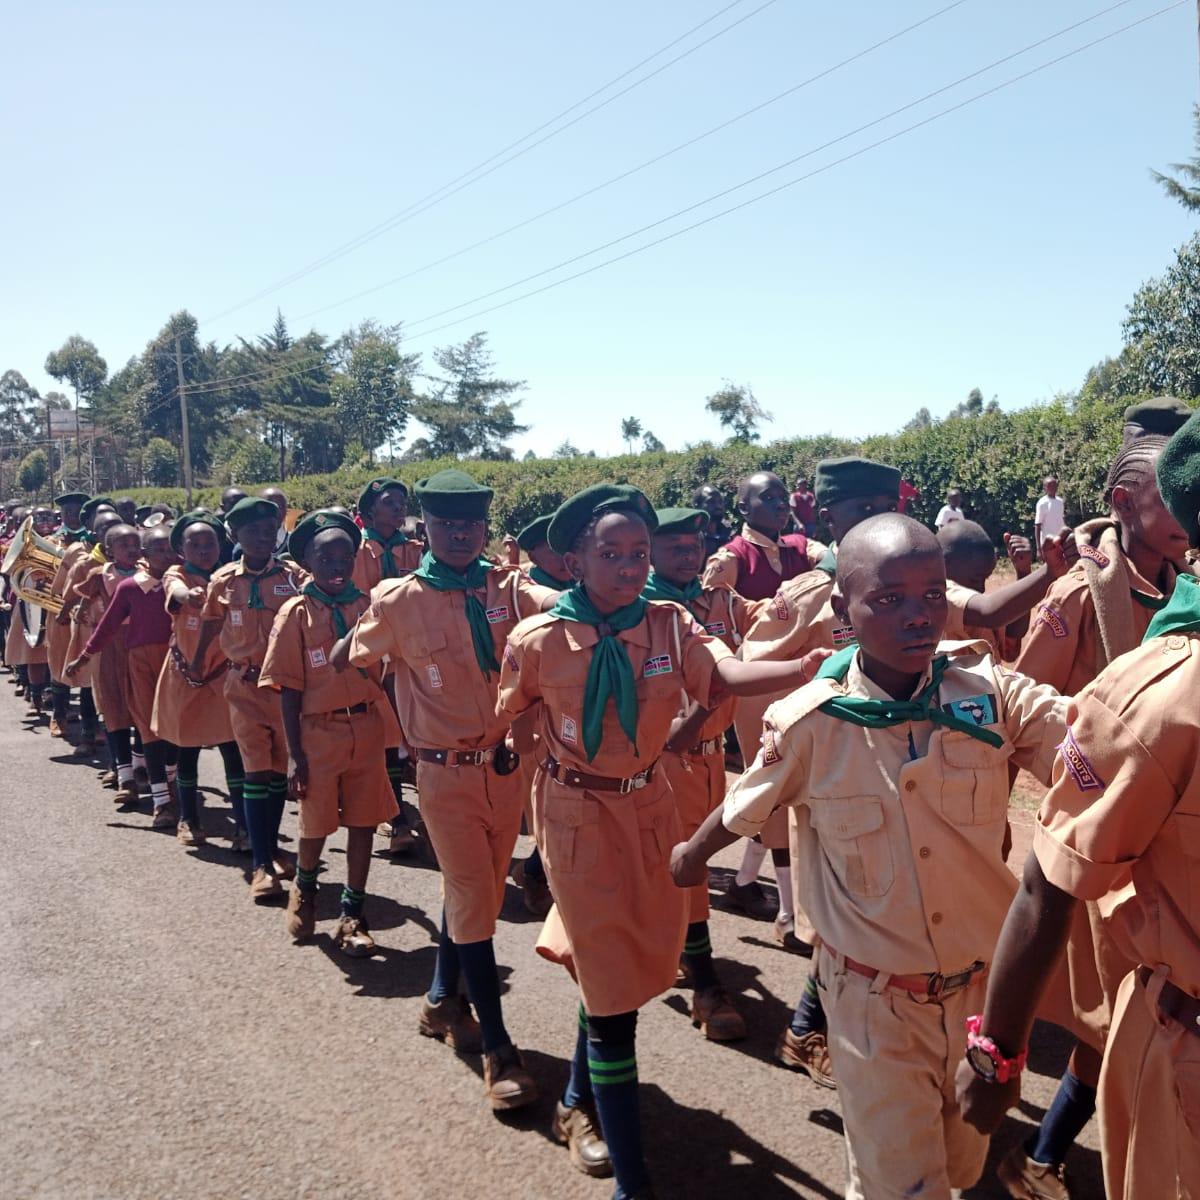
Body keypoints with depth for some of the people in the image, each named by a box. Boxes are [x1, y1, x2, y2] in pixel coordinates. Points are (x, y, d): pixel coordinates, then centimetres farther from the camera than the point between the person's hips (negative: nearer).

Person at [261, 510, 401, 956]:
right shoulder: (296, 614, -4)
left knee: (363, 821, 8)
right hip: (320, 731, -2)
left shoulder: (368, 606, 1)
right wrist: (295, 754, -7)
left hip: (367, 727, 2)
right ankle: (304, 887, 43)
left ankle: (353, 914, 23)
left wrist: (390, 729, -1)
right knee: (316, 825, 11)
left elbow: (384, 671, 6)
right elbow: (289, 690, -4)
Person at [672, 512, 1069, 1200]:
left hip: (986, 982, 3)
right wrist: (693, 855, 19)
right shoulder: (810, 724, -17)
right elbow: (743, 809, 2)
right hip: (877, 1003, -3)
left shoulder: (993, 695, -15)